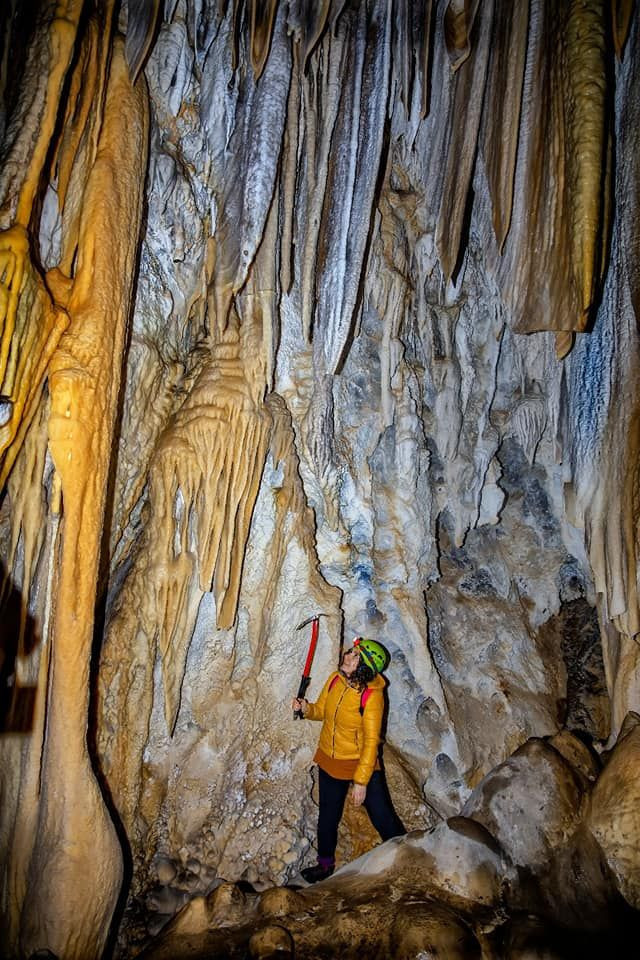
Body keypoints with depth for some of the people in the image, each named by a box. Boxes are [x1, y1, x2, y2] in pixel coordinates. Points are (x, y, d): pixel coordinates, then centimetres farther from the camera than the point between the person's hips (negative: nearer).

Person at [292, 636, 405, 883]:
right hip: (329, 762, 5)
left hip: (362, 764, -5)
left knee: (383, 819, 5)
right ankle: (325, 864, 45)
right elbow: (322, 710, 7)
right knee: (328, 817, 21)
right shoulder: (335, 679, -10)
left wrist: (361, 781, -22)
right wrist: (306, 708, -15)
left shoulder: (372, 695, -26)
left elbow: (371, 741, -22)